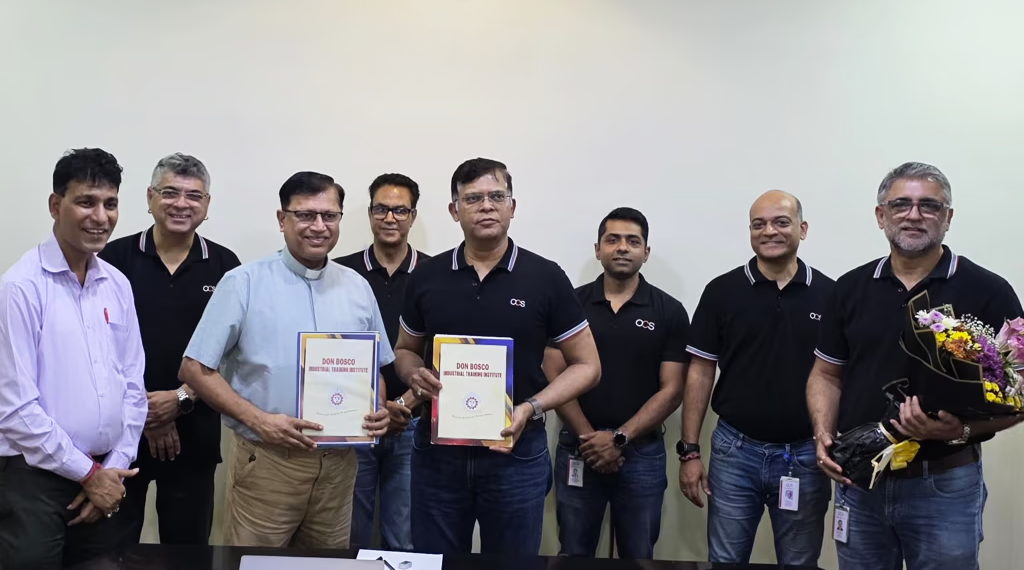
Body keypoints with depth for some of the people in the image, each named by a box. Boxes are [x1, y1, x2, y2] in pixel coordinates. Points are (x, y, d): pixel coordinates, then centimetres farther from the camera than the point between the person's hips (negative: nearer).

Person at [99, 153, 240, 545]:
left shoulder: (224, 266, 1)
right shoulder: (116, 258, 0)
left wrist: (182, 398, -11)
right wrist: (143, 411, -8)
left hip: (194, 432, 1)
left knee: (187, 548, 11)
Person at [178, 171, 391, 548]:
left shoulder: (357, 288, 8)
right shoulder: (244, 283, -5)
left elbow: (376, 367, 17)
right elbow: (195, 368, -6)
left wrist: (379, 411, -3)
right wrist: (258, 420, -16)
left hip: (339, 462, 4)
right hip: (268, 460, -4)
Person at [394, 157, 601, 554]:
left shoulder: (545, 278, -4)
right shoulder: (426, 277, 3)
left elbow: (586, 365, 0)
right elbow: (406, 351, 16)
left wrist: (531, 408, -15)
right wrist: (415, 374, -8)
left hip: (516, 452, -2)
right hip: (437, 450, 2)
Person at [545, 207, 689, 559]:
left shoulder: (669, 312, 0)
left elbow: (671, 390, -3)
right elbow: (554, 377, -1)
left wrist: (619, 439, -12)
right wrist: (588, 437, -11)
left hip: (642, 452, 0)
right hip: (578, 449, 0)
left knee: (639, 558, 10)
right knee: (573, 556, 9)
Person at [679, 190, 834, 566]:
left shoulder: (828, 294, 0)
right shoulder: (722, 291, -1)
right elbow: (700, 373, 1)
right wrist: (690, 451, -3)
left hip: (806, 454, 1)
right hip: (735, 450, 0)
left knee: (800, 564, 13)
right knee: (725, 562, 8)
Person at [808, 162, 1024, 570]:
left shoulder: (987, 292, -6)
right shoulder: (851, 289, 5)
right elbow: (827, 374, 11)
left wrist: (962, 429, -23)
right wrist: (824, 435, -6)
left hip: (945, 485, -3)